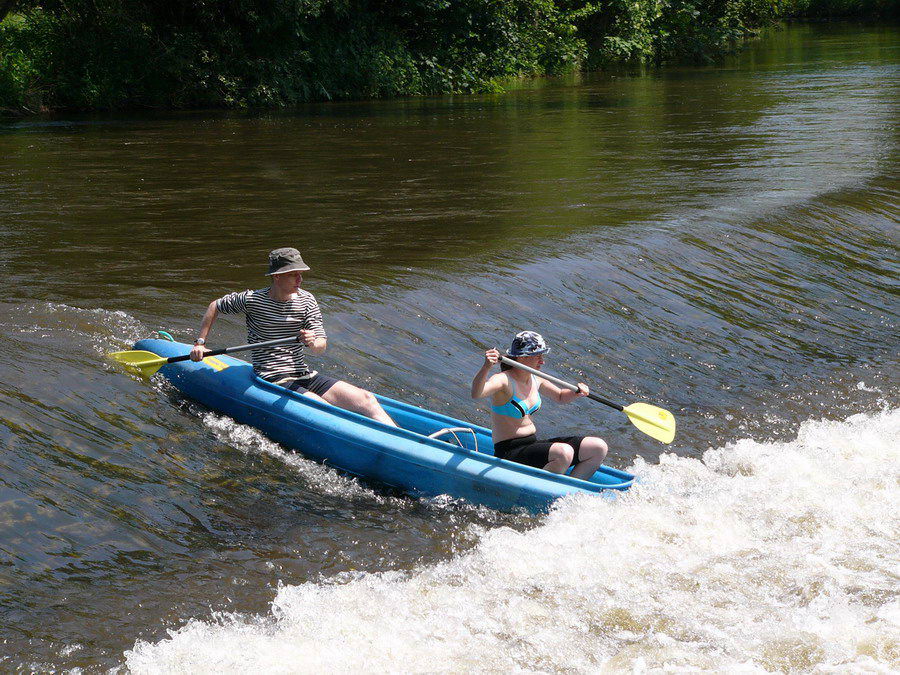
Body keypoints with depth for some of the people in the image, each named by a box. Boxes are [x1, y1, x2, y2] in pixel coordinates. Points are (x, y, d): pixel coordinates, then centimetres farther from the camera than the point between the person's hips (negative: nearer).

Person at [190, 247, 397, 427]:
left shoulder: (306, 300, 6)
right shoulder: (252, 300, -6)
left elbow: (322, 345, 1)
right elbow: (215, 306, 12)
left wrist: (313, 343, -23)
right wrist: (200, 343, 9)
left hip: (304, 376, 5)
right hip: (272, 381, -5)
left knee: (367, 399, -15)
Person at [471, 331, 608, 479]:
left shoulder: (535, 380, 10)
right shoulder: (504, 380, -16)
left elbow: (560, 396, 28)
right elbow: (476, 394, -37)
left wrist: (577, 393, 6)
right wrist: (486, 367, -55)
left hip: (534, 444, 9)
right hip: (509, 453, -9)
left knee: (599, 448, 1)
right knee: (564, 452, -35)